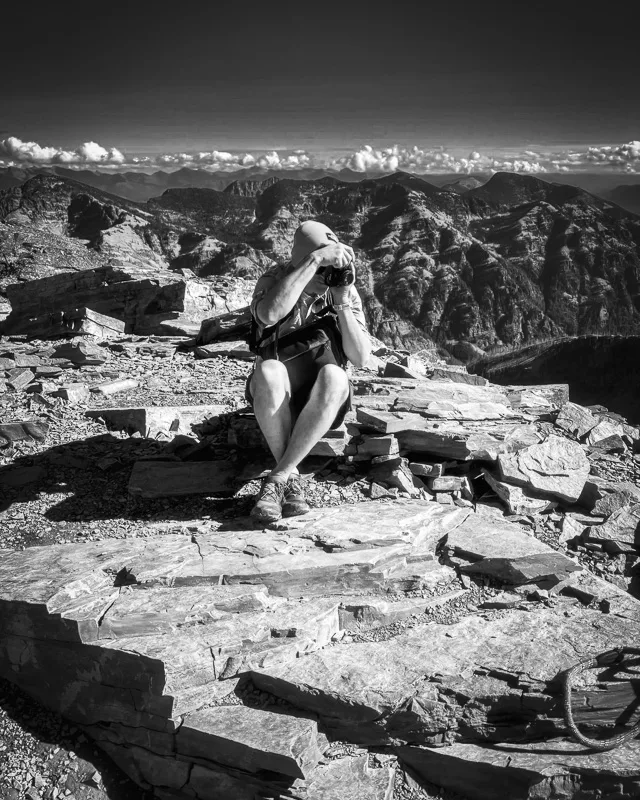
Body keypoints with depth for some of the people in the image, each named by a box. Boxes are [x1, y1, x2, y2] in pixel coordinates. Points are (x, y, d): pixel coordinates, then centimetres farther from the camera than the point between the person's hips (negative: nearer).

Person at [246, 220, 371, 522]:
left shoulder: (347, 291, 0)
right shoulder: (274, 279, -6)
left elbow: (360, 358, -7)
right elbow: (270, 314, -32)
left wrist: (341, 303, -17)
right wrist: (314, 259, -31)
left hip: (322, 398, 1)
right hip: (276, 395, -1)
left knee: (333, 377, -35)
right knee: (268, 371, -37)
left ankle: (277, 478, -30)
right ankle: (291, 479, -24)